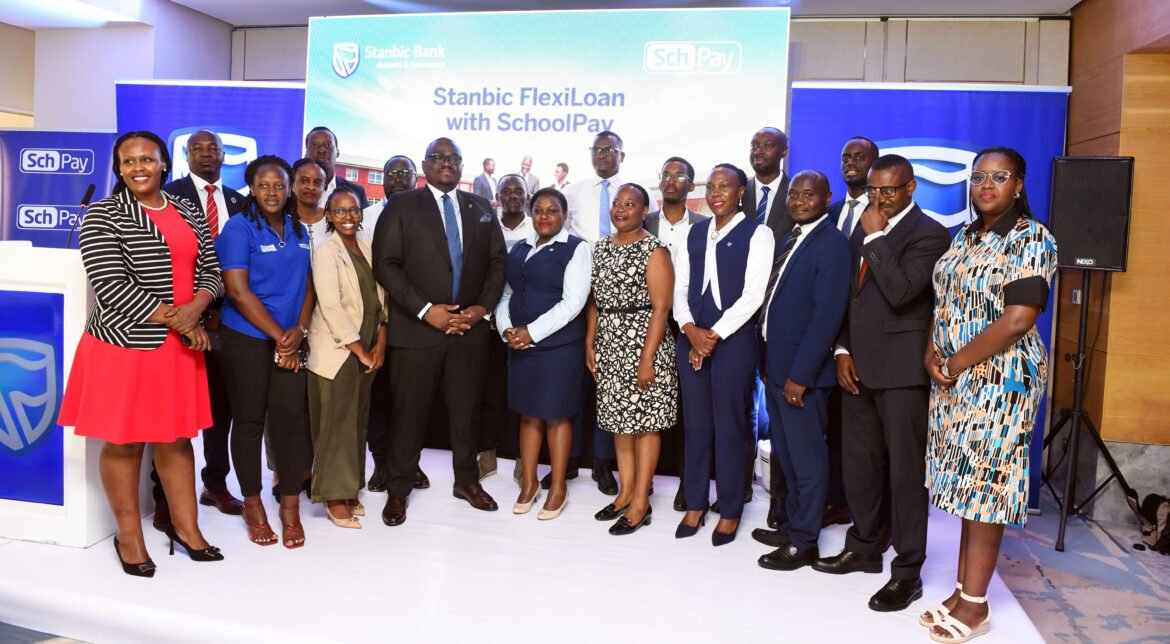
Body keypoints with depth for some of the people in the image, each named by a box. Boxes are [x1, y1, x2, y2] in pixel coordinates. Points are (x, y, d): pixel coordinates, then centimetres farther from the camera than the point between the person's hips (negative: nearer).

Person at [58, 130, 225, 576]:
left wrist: (193, 310, -12)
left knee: (176, 437, 12)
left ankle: (185, 526, 24)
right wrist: (177, 321, -16)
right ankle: (128, 535, 20)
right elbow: (111, 286, -14)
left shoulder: (188, 212, 10)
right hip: (124, 343, -4)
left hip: (179, 346, 4)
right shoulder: (104, 216, -5)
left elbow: (210, 270, 8)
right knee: (123, 441, 6)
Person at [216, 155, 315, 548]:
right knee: (249, 421, 6)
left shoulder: (299, 231, 11)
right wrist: (279, 336, -12)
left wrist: (299, 331, -4)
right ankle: (252, 505, 20)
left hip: (291, 342, 4)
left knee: (291, 418, -1)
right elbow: (238, 291, -12)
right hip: (246, 340, -4)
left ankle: (290, 508, 9)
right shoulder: (239, 228, -5)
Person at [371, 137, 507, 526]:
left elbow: (497, 262, 12)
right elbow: (386, 264, -6)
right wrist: (425, 310, -14)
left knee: (465, 409, 11)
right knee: (409, 412, 3)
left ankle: (467, 481, 27)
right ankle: (398, 489, 17)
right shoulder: (402, 206, 2)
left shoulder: (481, 209, 14)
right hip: (416, 328, -3)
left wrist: (483, 307, -3)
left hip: (470, 326, 3)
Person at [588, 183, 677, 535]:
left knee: (644, 420, 0)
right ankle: (625, 492, 24)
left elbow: (660, 308, -14)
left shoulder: (653, 251, -9)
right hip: (610, 345, 7)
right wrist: (590, 343, 6)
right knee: (618, 418, 12)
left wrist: (647, 359, -19)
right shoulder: (601, 247, 11)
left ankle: (640, 503, 8)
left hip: (643, 342, -6)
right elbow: (595, 301, 13)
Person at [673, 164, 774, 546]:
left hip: (734, 340, -5)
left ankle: (730, 511, 17)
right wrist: (690, 329, -6)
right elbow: (680, 288, 10)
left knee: (730, 426, 2)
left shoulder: (757, 234, -3)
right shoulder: (695, 233, 14)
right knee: (695, 424, 10)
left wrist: (714, 335, -13)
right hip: (691, 339, 5)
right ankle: (695, 505, 23)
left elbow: (753, 295, -11)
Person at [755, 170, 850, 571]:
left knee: (807, 459, 4)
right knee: (786, 456, 19)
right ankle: (792, 524, 34)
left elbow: (827, 315, -19)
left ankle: (802, 543, 17)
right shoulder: (790, 239, 13)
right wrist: (766, 359, 10)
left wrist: (800, 375, -21)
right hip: (775, 365, 8)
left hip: (801, 371, -8)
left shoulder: (831, 244, -13)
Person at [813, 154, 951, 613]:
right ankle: (865, 548, 31)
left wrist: (875, 238, -17)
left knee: (905, 471, 0)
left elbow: (901, 292, -23)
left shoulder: (928, 234, -8)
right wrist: (842, 351, 7)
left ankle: (907, 572, 10)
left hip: (901, 371, -7)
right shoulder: (865, 230, 15)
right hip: (858, 368, 8)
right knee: (859, 465, 15)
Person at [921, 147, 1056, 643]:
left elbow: (1017, 321, -19)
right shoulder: (964, 237, 12)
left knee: (985, 485, -1)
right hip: (954, 378, 7)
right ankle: (964, 590, 21)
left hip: (1000, 376, -7)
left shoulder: (1031, 239, -11)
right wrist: (932, 355, -2)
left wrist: (957, 363, -14)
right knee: (967, 483, 11)